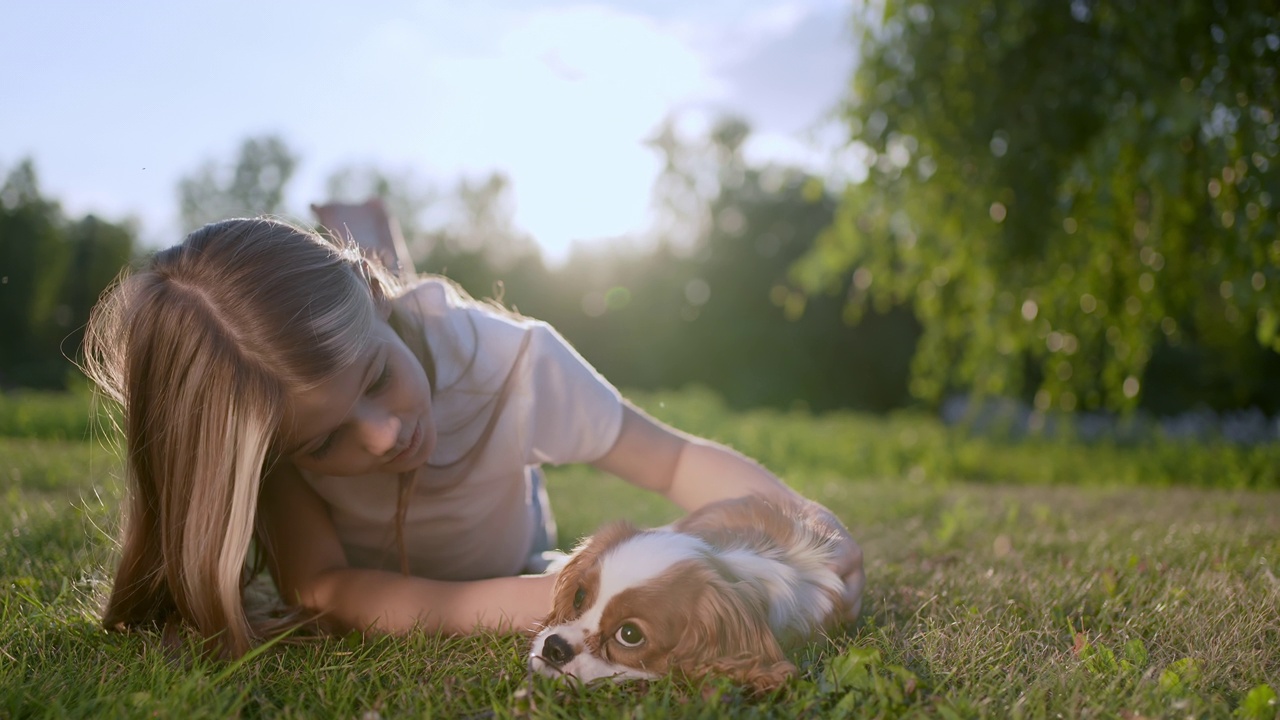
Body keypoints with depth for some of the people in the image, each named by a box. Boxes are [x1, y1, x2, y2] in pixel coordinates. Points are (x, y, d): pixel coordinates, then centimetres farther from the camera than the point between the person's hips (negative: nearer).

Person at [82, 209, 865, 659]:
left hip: (510, 557, 0)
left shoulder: (507, 358, -41)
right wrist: (528, 601, -60)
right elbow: (320, 589, -46)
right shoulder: (265, 429, -40)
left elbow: (678, 458, -33)